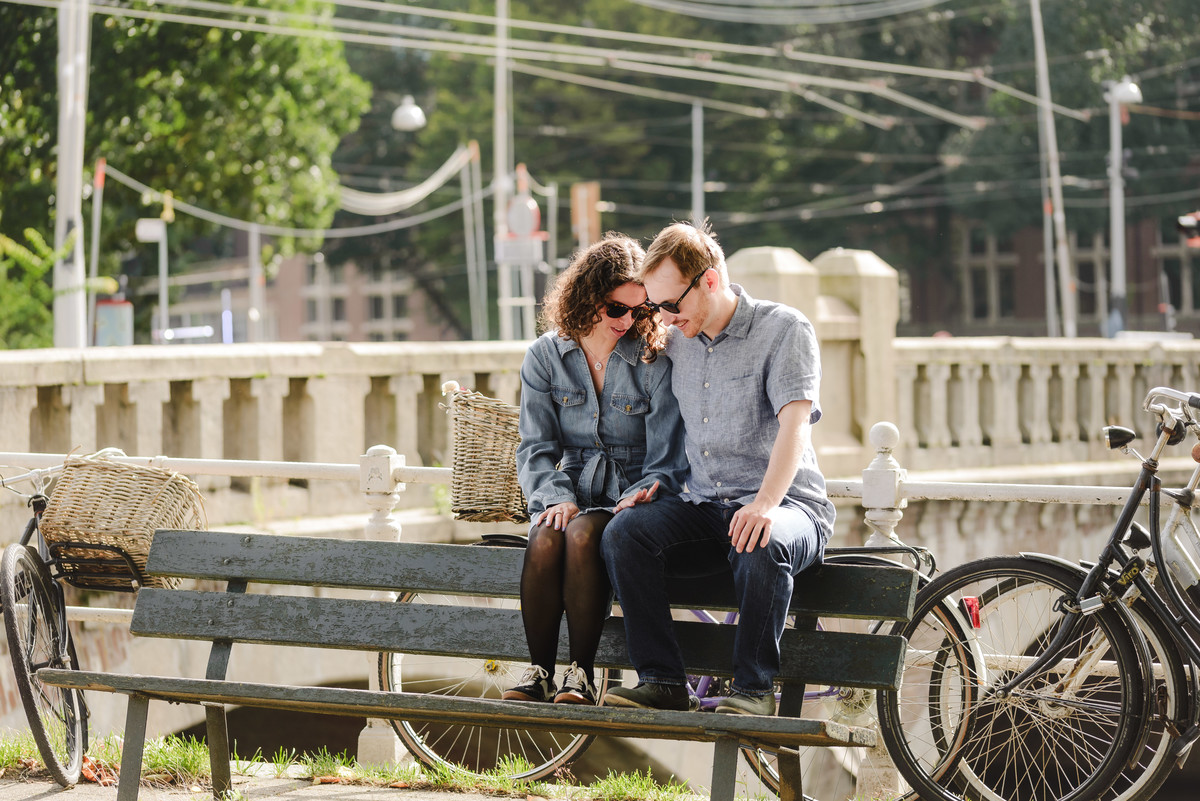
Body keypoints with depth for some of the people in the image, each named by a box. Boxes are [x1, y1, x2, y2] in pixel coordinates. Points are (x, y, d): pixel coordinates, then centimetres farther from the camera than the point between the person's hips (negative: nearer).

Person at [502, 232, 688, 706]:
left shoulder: (655, 361, 1)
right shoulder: (544, 357, 7)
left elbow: (667, 454, -2)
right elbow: (536, 449, 3)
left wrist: (648, 490, -23)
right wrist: (558, 498, -15)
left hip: (626, 498, -2)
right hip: (566, 494, 2)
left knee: (583, 536, -35)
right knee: (546, 540, -33)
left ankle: (581, 673, -29)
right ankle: (538, 672, -24)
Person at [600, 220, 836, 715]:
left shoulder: (785, 329, -5)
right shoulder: (675, 340, 14)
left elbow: (794, 424, -18)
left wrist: (765, 503, -34)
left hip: (788, 502, -5)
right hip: (703, 505, 5)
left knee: (761, 544, -39)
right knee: (624, 533, -22)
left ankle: (754, 688, -25)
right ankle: (662, 681, -19)